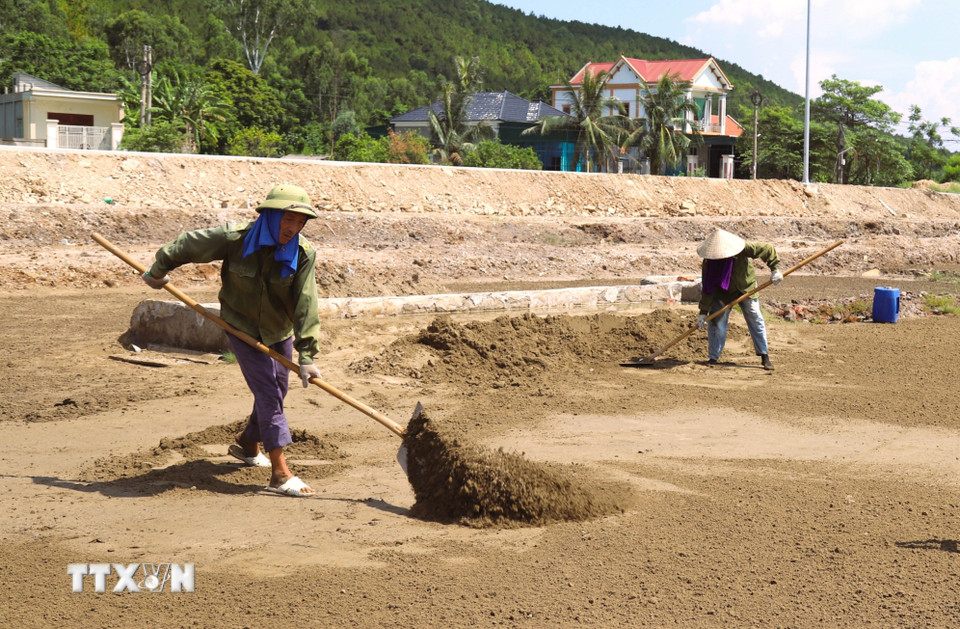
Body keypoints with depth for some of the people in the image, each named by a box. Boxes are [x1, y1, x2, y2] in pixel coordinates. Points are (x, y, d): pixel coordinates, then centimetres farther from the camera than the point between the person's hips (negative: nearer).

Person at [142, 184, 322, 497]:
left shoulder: (304, 253, -19)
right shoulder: (235, 239, -25)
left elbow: (305, 305, -21)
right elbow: (188, 245, -9)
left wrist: (307, 355, -25)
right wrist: (158, 271, 6)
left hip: (279, 331, 4)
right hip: (242, 328, -4)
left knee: (277, 390, 15)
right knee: (267, 390, -13)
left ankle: (247, 443, 44)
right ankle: (280, 473, -16)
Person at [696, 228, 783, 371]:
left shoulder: (743, 249, -30)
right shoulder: (709, 262, -25)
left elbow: (768, 250, -18)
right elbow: (707, 288, -22)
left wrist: (775, 269, -23)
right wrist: (703, 312, -24)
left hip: (745, 289, 0)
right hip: (722, 294, 1)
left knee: (756, 320, 0)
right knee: (716, 321, -7)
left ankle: (765, 356, 9)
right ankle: (714, 358, 3)